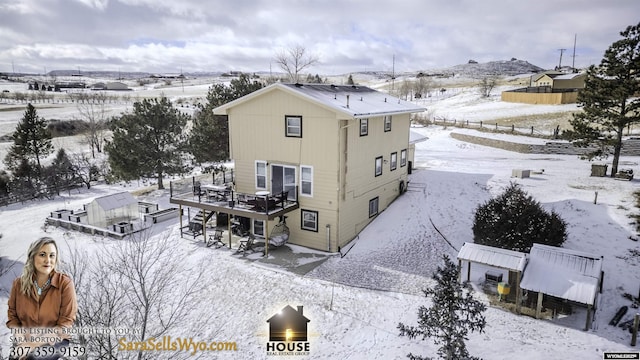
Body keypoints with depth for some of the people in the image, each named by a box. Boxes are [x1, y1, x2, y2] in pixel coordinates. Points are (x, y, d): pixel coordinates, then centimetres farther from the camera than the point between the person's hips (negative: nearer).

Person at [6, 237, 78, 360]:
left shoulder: (65, 283, -11)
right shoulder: (19, 283, 1)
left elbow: (66, 323, -12)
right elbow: (12, 316, 9)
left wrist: (35, 343, -19)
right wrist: (21, 338, -10)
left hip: (55, 341, -3)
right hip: (26, 340, 3)